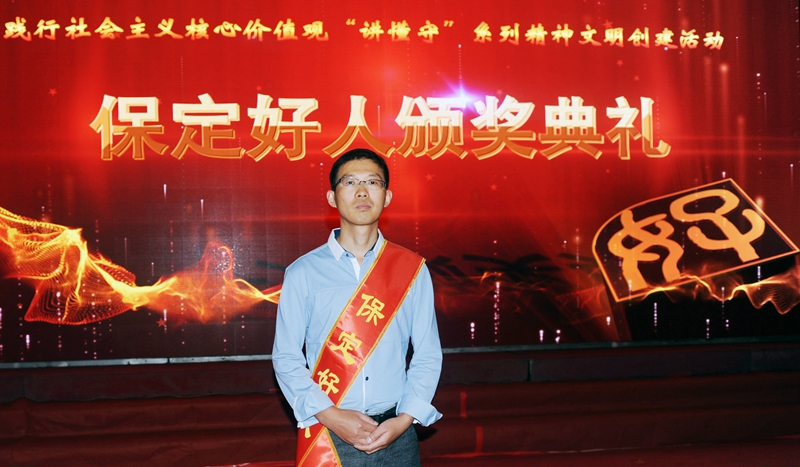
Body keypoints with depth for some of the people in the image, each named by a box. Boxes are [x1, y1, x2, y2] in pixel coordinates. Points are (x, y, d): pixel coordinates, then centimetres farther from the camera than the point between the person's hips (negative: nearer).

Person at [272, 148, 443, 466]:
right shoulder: (303, 273, -1)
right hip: (326, 437, -1)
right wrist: (331, 417, -13)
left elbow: (427, 355, 3)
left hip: (395, 437, 1)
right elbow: (287, 358, -2)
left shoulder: (413, 271, 3)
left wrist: (404, 419, -10)